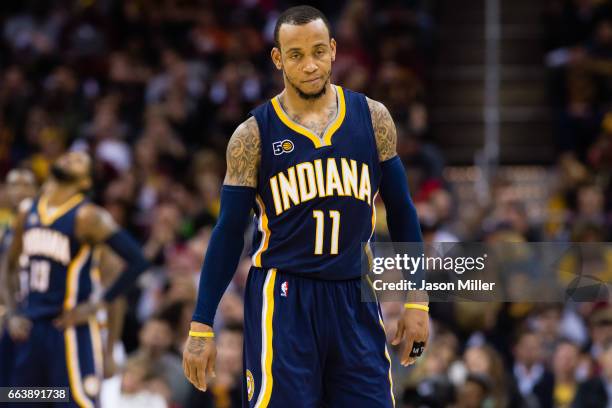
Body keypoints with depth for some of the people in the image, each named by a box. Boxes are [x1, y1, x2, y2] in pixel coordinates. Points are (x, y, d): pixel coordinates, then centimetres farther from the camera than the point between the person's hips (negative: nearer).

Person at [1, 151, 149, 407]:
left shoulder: (86, 217, -11)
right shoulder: (28, 215, 10)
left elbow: (136, 261, -18)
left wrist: (97, 305, -15)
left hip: (69, 326, -7)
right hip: (31, 326, 7)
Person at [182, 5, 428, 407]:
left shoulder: (372, 118, 5)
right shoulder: (254, 135, -2)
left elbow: (401, 211, 11)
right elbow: (229, 234, 2)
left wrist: (417, 300, 7)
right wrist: (201, 327, -1)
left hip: (354, 299, 3)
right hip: (281, 297, -2)